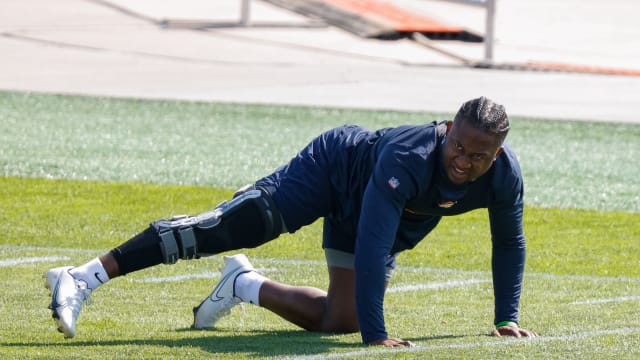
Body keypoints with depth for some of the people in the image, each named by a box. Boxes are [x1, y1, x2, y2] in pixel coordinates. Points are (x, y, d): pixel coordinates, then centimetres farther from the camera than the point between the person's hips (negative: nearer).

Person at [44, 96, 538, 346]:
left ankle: (247, 286, 26)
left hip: (396, 226, 6)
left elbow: (509, 244, -4)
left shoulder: (504, 174, -26)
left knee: (337, 322, 0)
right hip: (338, 165, -6)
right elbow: (371, 246, -47)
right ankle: (84, 278, -25)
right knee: (237, 223, -20)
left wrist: (507, 319, -5)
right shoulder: (407, 158, -44)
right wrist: (375, 336, -50)